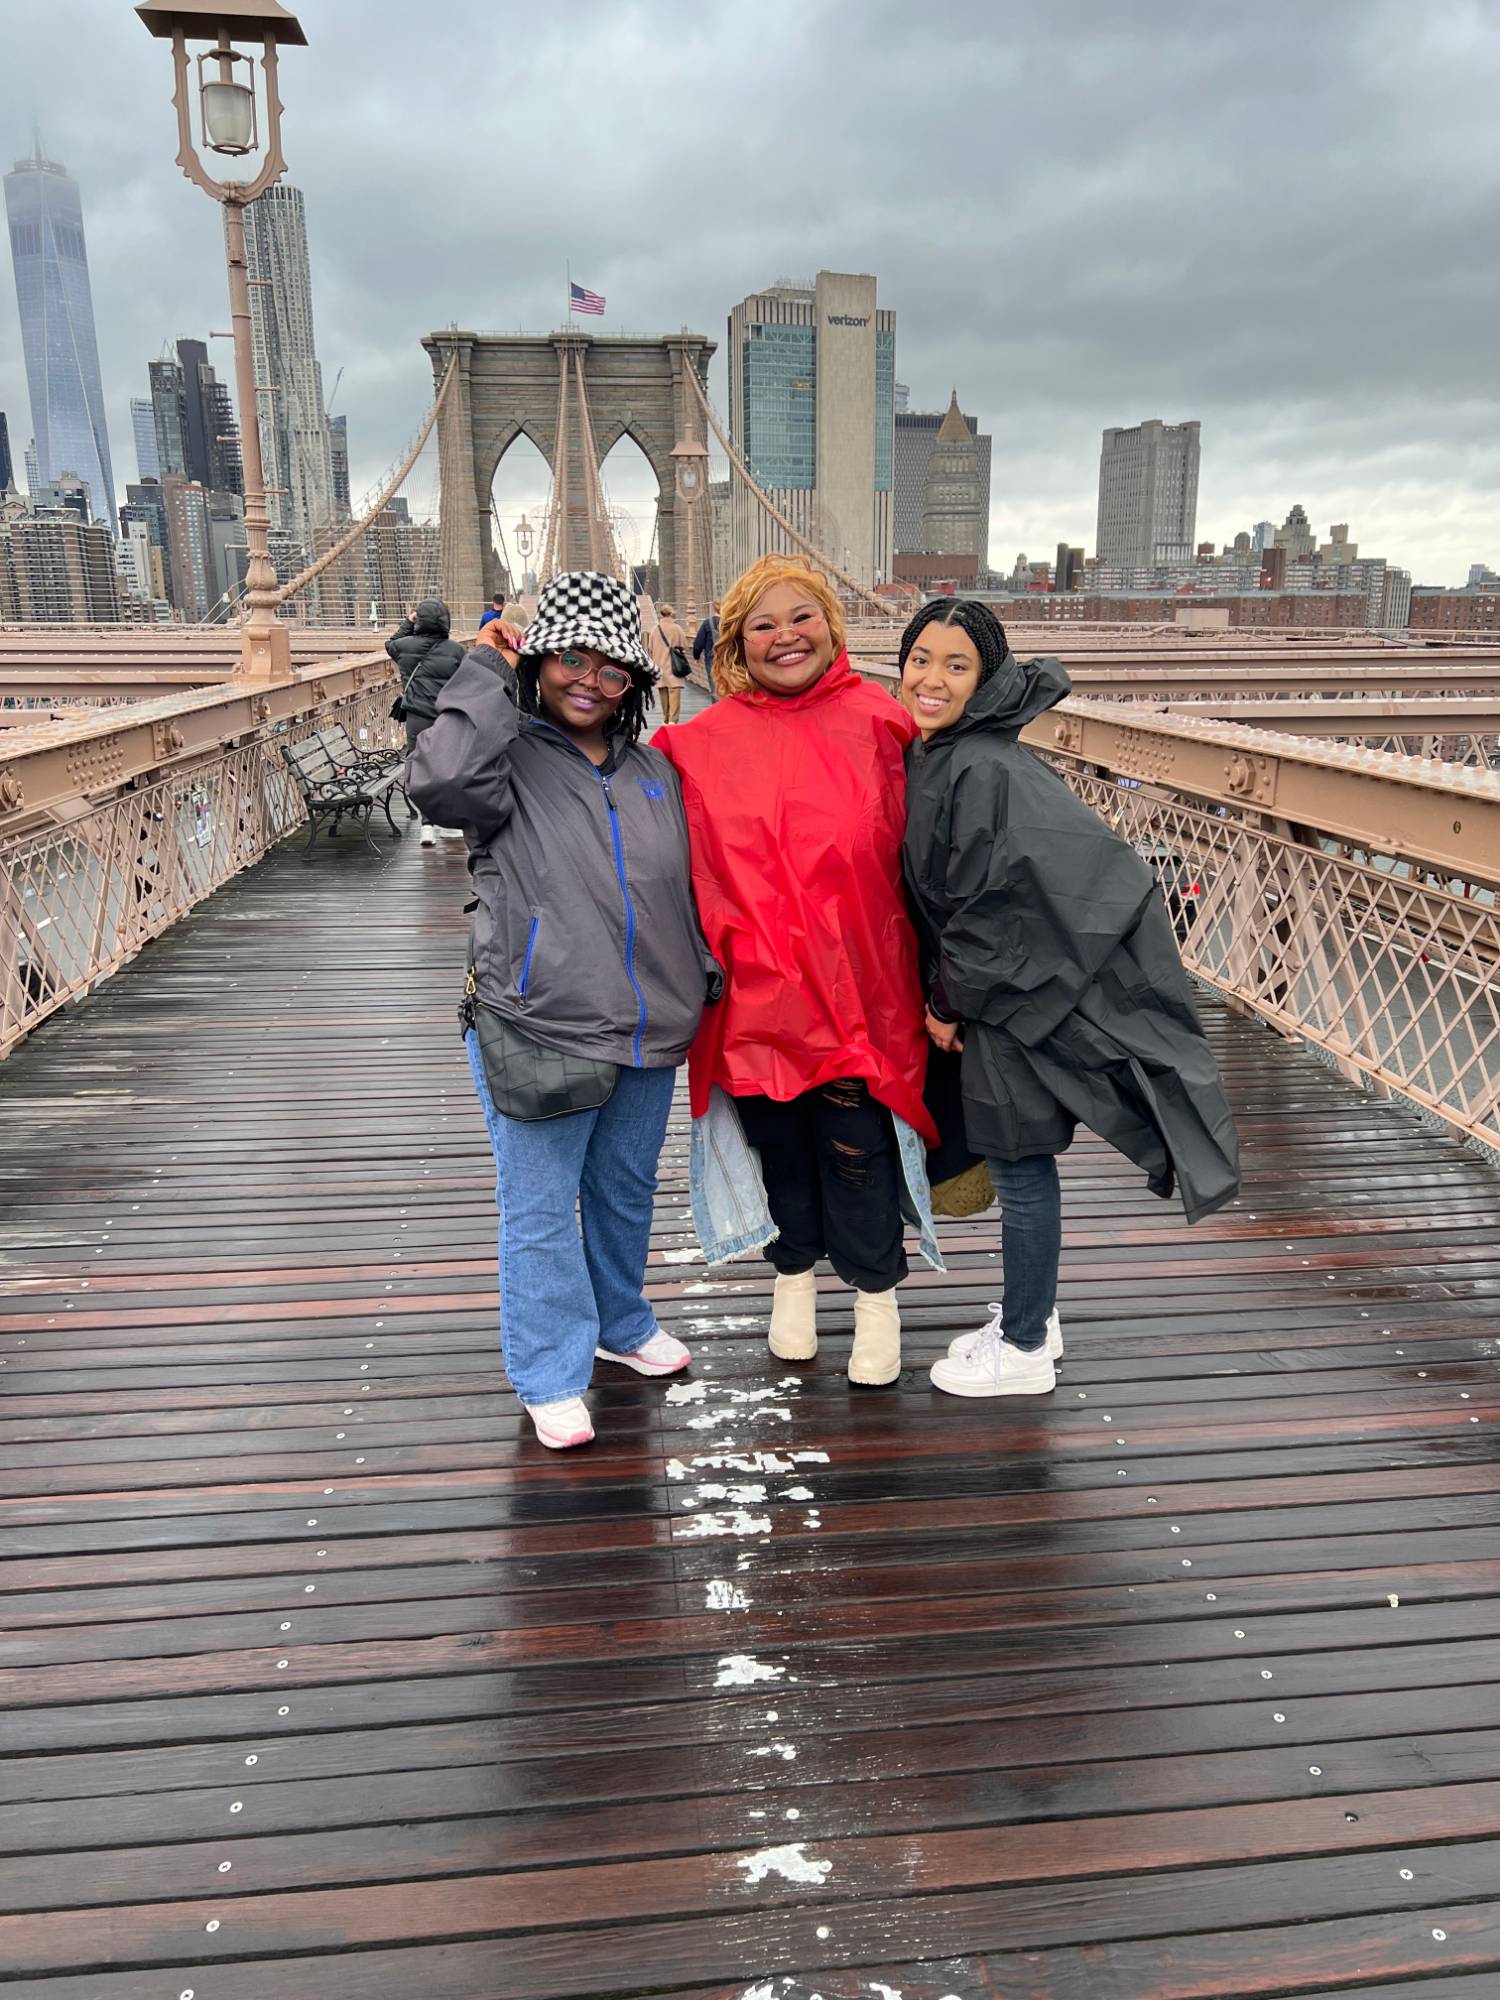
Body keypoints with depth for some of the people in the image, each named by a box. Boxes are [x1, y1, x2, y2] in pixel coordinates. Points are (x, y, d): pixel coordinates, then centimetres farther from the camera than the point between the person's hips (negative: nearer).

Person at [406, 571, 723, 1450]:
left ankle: (622, 1324, 43)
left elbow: (687, 889, 19)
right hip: (538, 1036, -5)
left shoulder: (655, 772, 10)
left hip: (648, 1033, 6)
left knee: (627, 1190, 21)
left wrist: (706, 979, 18)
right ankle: (552, 1375, 21)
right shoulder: (508, 759, -6)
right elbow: (442, 780, -29)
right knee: (541, 1207, 5)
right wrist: (487, 675, -18)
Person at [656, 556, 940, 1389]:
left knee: (857, 1145, 7)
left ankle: (876, 1295, 31)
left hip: (855, 980, -1)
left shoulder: (875, 721, -2)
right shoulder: (704, 742, 1)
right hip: (756, 984, 2)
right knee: (778, 1137, 17)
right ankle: (794, 1272, 42)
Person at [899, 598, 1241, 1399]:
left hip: (1029, 985, -9)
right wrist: (949, 995, 14)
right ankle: (1033, 1317, 34)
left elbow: (991, 903, -22)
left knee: (1017, 1161, 2)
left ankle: (1024, 1350, 19)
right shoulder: (934, 755, 7)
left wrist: (951, 1002, -10)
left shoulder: (981, 770, -22)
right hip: (1012, 981, 9)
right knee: (1016, 1158, 18)